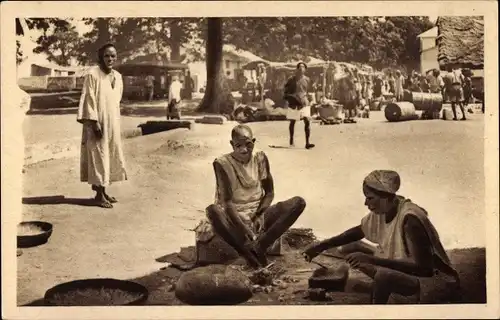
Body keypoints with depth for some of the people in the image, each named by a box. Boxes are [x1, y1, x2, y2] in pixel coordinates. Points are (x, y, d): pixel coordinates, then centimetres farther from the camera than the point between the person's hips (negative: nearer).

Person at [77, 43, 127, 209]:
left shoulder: (117, 76, 9)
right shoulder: (93, 74, -11)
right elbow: (89, 99, -14)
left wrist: (115, 123, 14)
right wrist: (95, 122, -19)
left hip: (112, 124, 7)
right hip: (97, 123, -7)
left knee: (111, 156, 11)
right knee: (98, 156, -2)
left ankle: (103, 190, 23)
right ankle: (99, 195, 6)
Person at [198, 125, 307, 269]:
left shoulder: (260, 158, 0)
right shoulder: (222, 163, -12)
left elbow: (269, 192, 4)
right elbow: (227, 201, -17)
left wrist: (260, 215, -13)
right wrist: (244, 228, -28)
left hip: (258, 215, 4)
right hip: (235, 218, -4)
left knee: (299, 202, -19)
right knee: (213, 210, -38)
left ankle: (259, 246, -29)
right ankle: (254, 251, -32)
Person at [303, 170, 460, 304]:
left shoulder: (410, 219, -29)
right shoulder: (381, 212, -6)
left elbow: (421, 267, -32)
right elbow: (359, 230, 14)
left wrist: (371, 260, -35)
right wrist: (323, 245, 5)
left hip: (436, 282, -8)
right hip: (409, 272, 8)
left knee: (383, 276, -37)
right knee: (350, 249, 1)